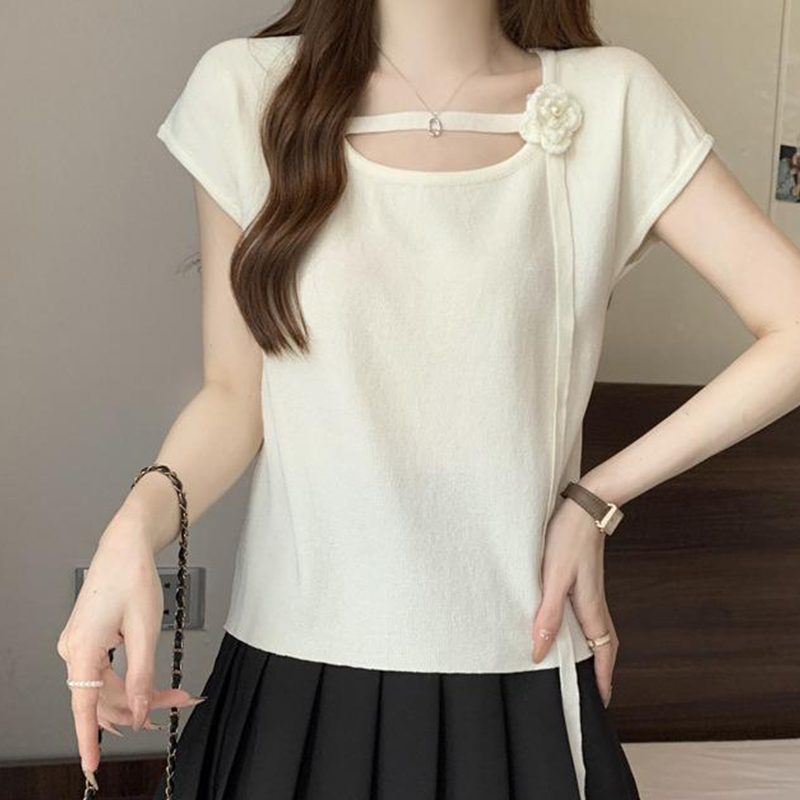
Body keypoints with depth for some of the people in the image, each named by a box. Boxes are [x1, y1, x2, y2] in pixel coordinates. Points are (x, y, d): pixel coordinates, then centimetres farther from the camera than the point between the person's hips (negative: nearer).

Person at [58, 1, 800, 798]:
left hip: (515, 672, 0)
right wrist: (135, 528, -18)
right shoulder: (244, 90, -2)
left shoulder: (613, 100, -4)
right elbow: (234, 393, 0)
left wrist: (600, 498, -7)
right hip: (293, 669, 1)